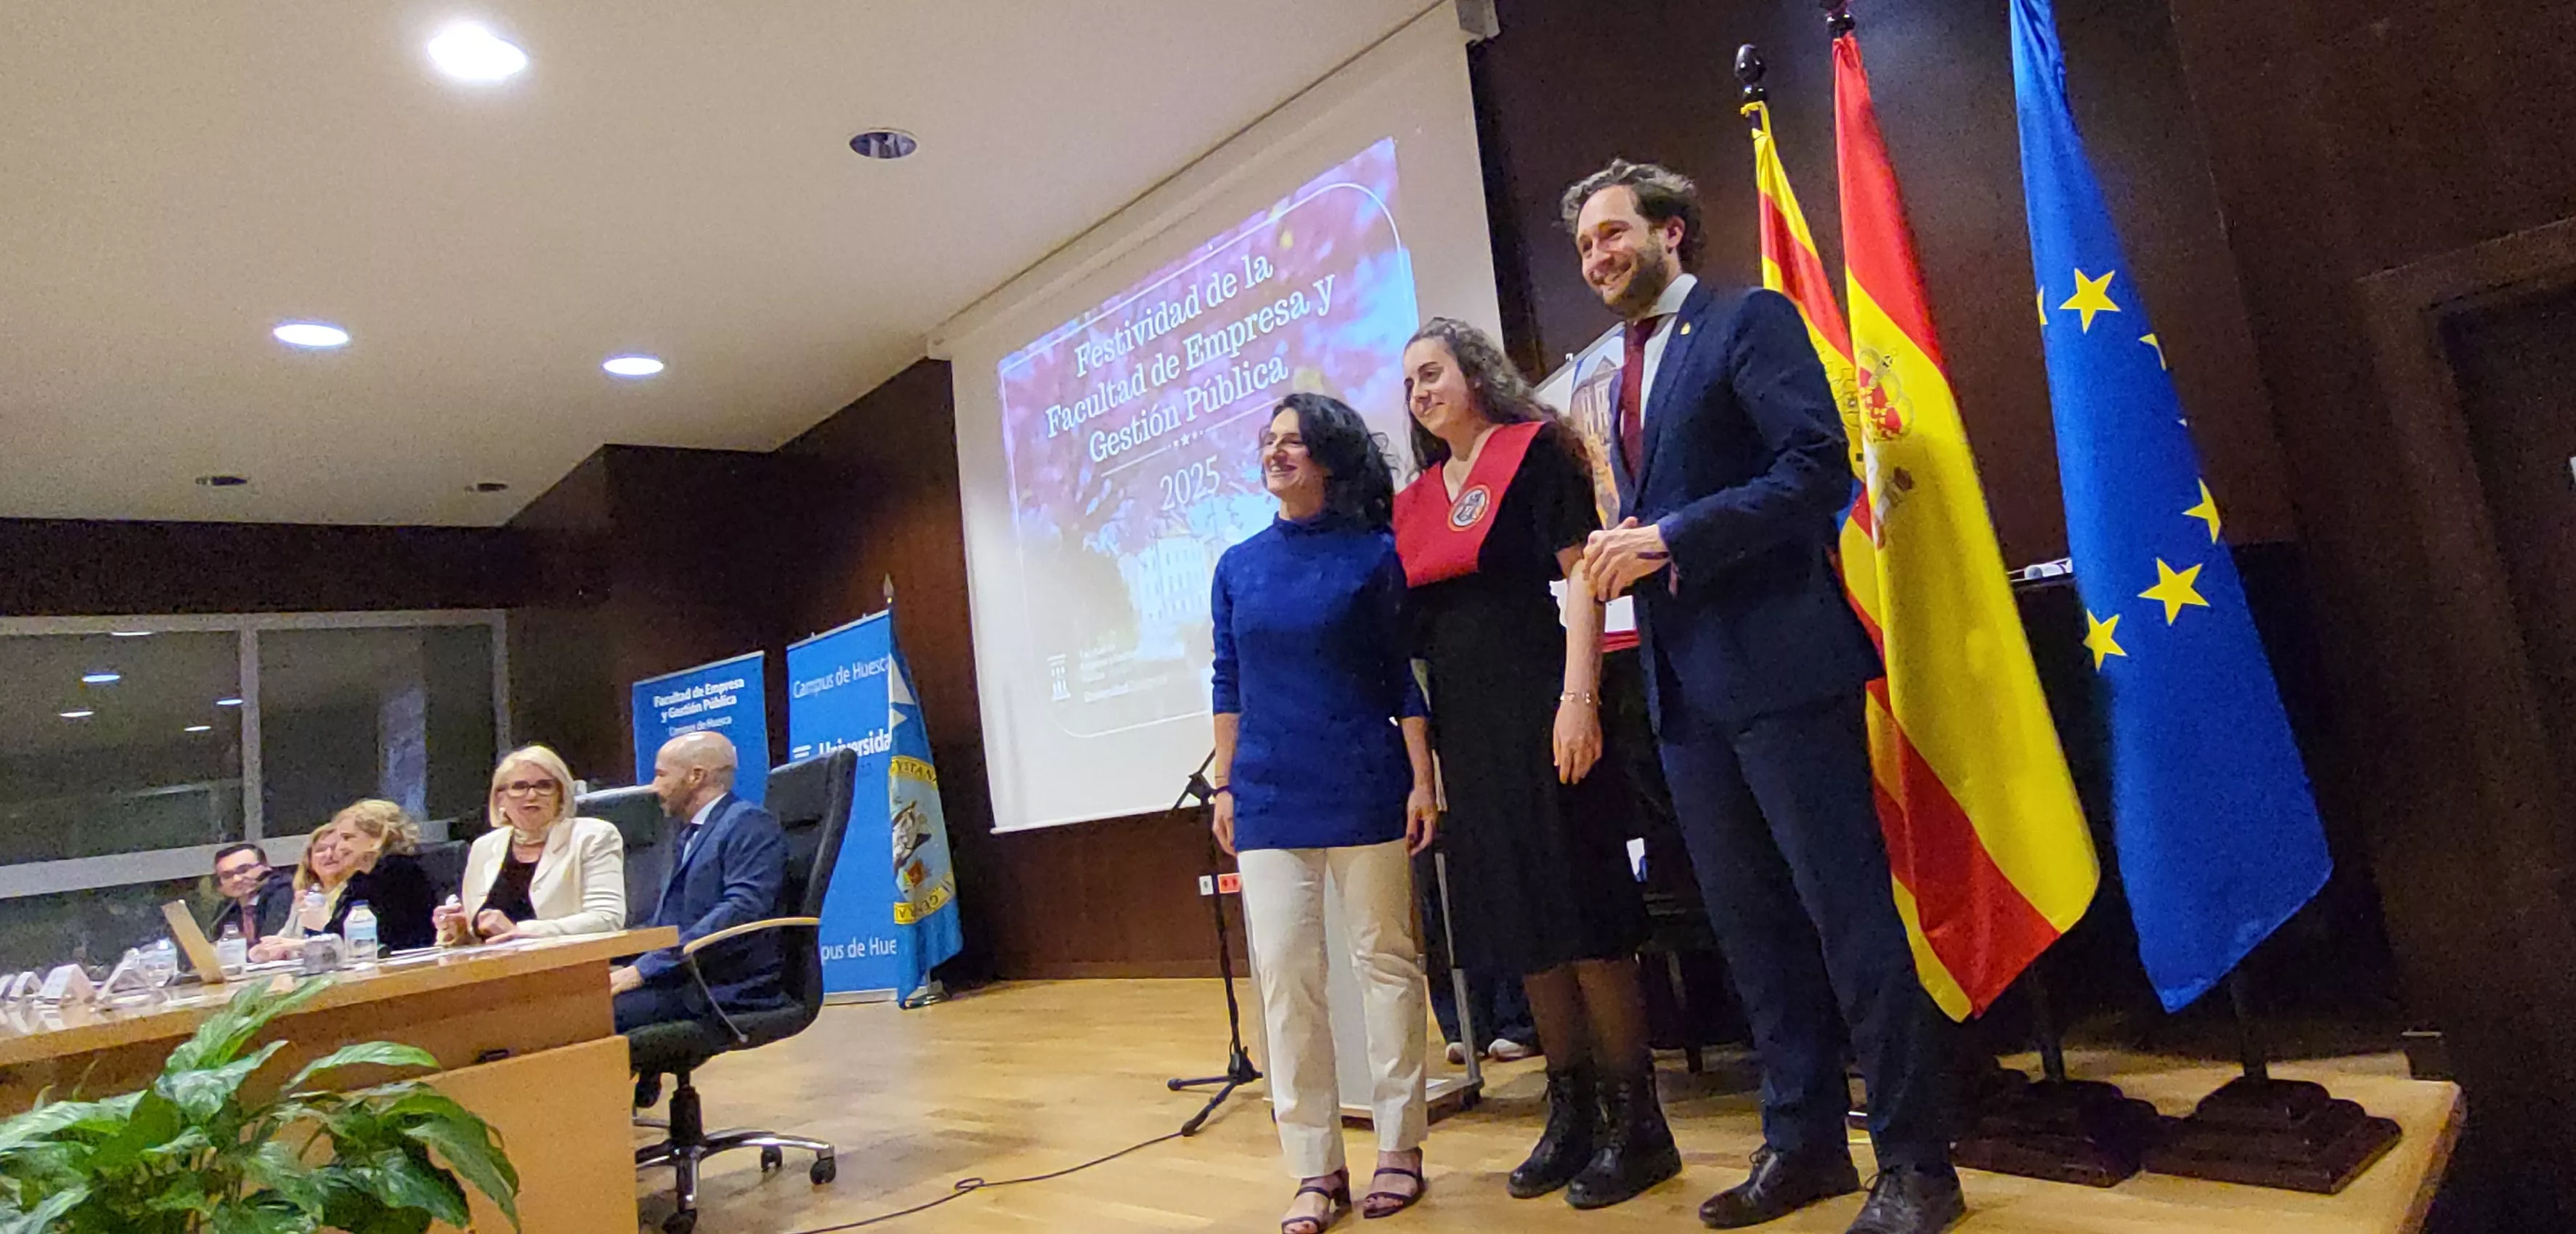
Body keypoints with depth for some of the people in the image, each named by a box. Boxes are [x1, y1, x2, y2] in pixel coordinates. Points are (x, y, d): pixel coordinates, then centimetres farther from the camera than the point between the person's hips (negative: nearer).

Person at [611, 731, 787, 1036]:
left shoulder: (749, 824, -6)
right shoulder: (690, 835, 24)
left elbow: (742, 911, -20)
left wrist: (645, 968, -20)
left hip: (726, 987, -9)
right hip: (680, 978, 9)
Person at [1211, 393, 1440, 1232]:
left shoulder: (1373, 553, -2)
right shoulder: (1238, 566, 8)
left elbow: (1407, 676, -2)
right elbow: (1228, 684, 11)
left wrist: (1422, 781, -6)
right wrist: (1224, 786, 8)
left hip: (1364, 790, -3)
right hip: (1269, 798, 3)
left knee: (1385, 962, 7)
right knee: (1282, 974, 2)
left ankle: (1399, 1150, 22)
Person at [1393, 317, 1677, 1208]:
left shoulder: (1535, 448, 0)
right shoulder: (1416, 498, 16)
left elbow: (1580, 572, -8)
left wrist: (1578, 698, -18)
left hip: (1536, 708, -6)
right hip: (1463, 725, 6)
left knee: (1581, 913, -3)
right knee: (1520, 923, 10)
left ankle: (1636, 1124, 9)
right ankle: (1572, 1117, 21)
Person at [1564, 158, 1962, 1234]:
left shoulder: (1750, 321, -2)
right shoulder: (1628, 372, 21)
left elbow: (1818, 467, -14)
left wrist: (1668, 538, -18)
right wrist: (1621, 554, 1)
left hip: (1780, 663, -8)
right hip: (1686, 684, 8)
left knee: (1848, 912, -1)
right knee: (1751, 927, 13)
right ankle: (1802, 1143, 25)